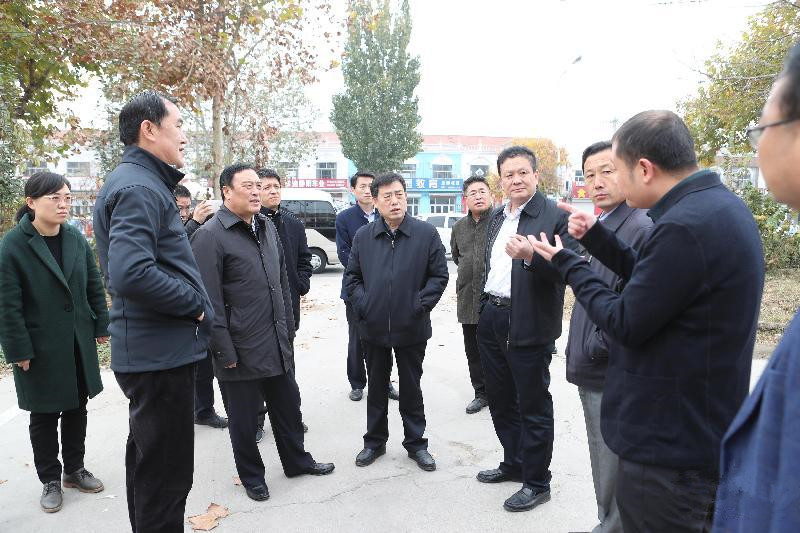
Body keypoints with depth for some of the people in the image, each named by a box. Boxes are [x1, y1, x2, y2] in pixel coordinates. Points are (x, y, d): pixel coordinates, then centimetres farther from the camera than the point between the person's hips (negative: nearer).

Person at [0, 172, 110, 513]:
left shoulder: (76, 239, 2)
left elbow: (94, 286, 8)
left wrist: (102, 326, 6)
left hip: (79, 342, 5)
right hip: (41, 347, -4)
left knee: (77, 408, 16)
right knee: (44, 415, 11)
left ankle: (74, 469, 34)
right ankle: (50, 480, 28)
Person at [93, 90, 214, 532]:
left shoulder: (144, 182, 15)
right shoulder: (138, 187, -17)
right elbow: (131, 273, -30)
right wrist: (196, 305, -18)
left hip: (150, 350, 11)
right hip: (161, 352, -11)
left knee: (148, 460, 23)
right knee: (167, 473, 2)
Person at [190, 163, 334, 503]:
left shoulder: (267, 229, 10)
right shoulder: (210, 236, -13)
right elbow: (210, 300, -16)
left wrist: (288, 328, 16)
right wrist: (224, 351, -16)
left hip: (278, 345, 7)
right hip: (241, 350, -6)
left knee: (287, 407, 19)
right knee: (243, 418, 12)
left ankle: (297, 461, 40)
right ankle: (251, 476, 33)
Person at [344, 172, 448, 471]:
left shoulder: (426, 234, -5)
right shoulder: (363, 236, 1)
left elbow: (439, 275, -2)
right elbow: (351, 276, 8)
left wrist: (421, 304, -11)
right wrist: (361, 304, -4)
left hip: (411, 328, -2)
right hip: (373, 327, 2)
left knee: (411, 388, 13)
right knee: (376, 387, 16)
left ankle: (416, 443, 29)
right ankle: (375, 441, 33)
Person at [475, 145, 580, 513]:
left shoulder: (556, 216, -12)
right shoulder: (496, 216, 12)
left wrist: (531, 256, -34)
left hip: (528, 325, -7)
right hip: (491, 320, 8)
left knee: (533, 406, 6)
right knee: (500, 399, 20)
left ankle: (536, 482, 24)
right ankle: (513, 463, 40)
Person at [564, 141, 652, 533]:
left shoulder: (642, 229, -18)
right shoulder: (602, 226, 12)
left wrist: (595, 350, -16)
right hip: (593, 371, 9)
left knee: (613, 480, 5)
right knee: (604, 474, 24)